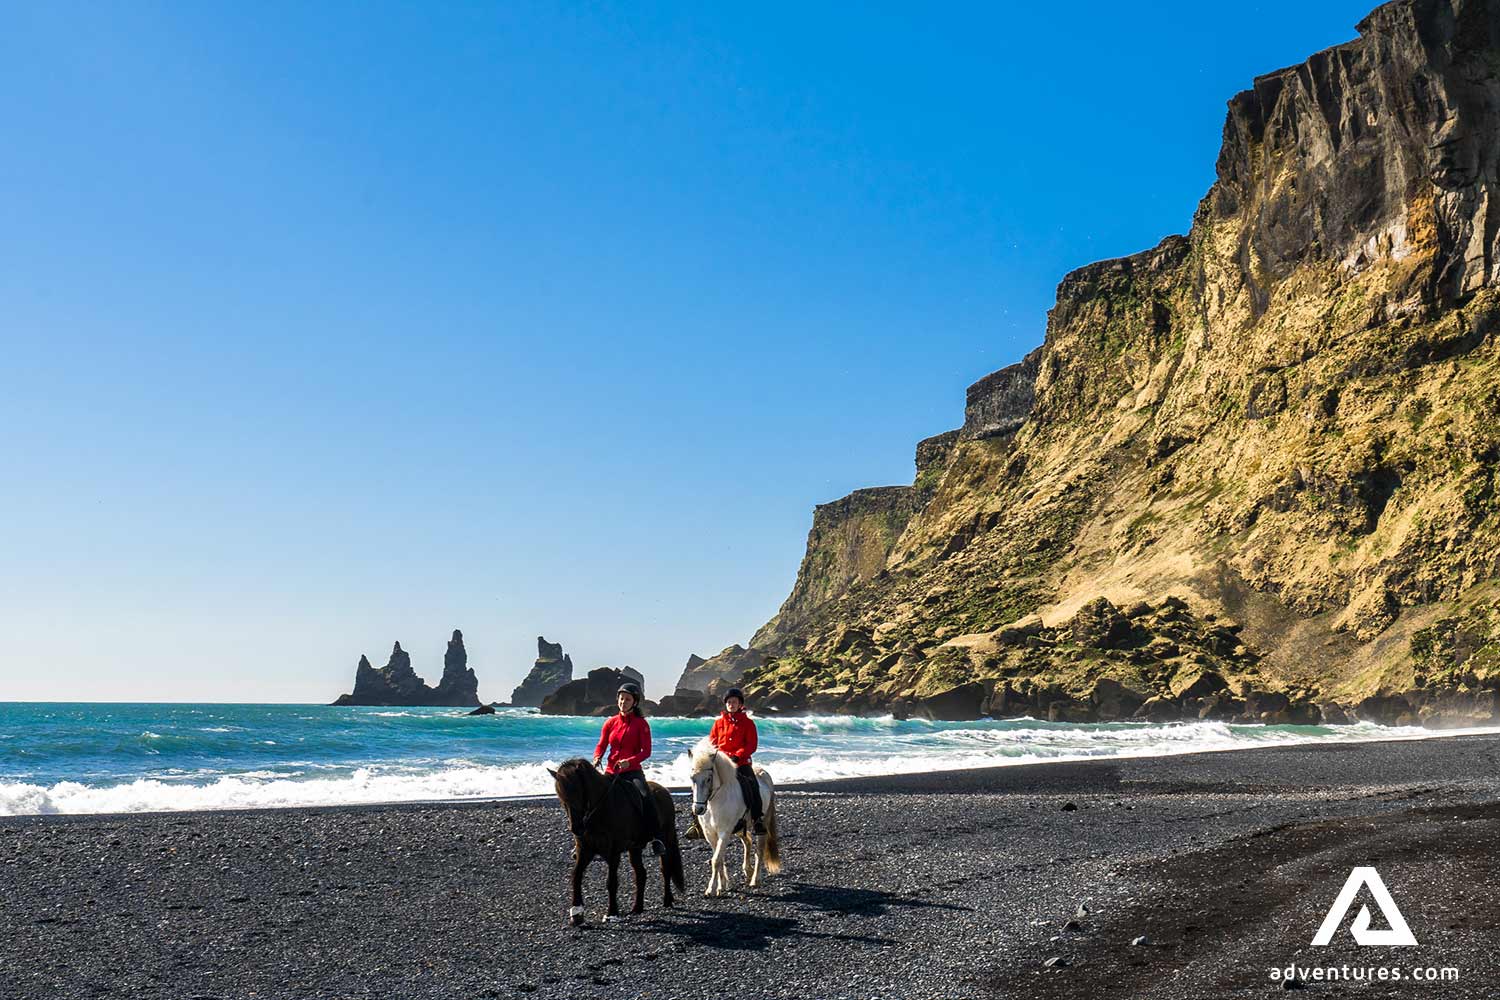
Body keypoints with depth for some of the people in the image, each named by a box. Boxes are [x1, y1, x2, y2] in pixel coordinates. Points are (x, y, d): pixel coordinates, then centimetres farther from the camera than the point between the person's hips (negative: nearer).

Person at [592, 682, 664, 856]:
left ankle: (655, 839, -28)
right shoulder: (611, 722, 10)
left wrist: (629, 761, -24)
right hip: (611, 771, 4)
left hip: (632, 770, -4)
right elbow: (601, 745, 12)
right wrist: (597, 758, -10)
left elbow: (646, 751, -7)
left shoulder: (641, 724, -1)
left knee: (645, 796, -29)